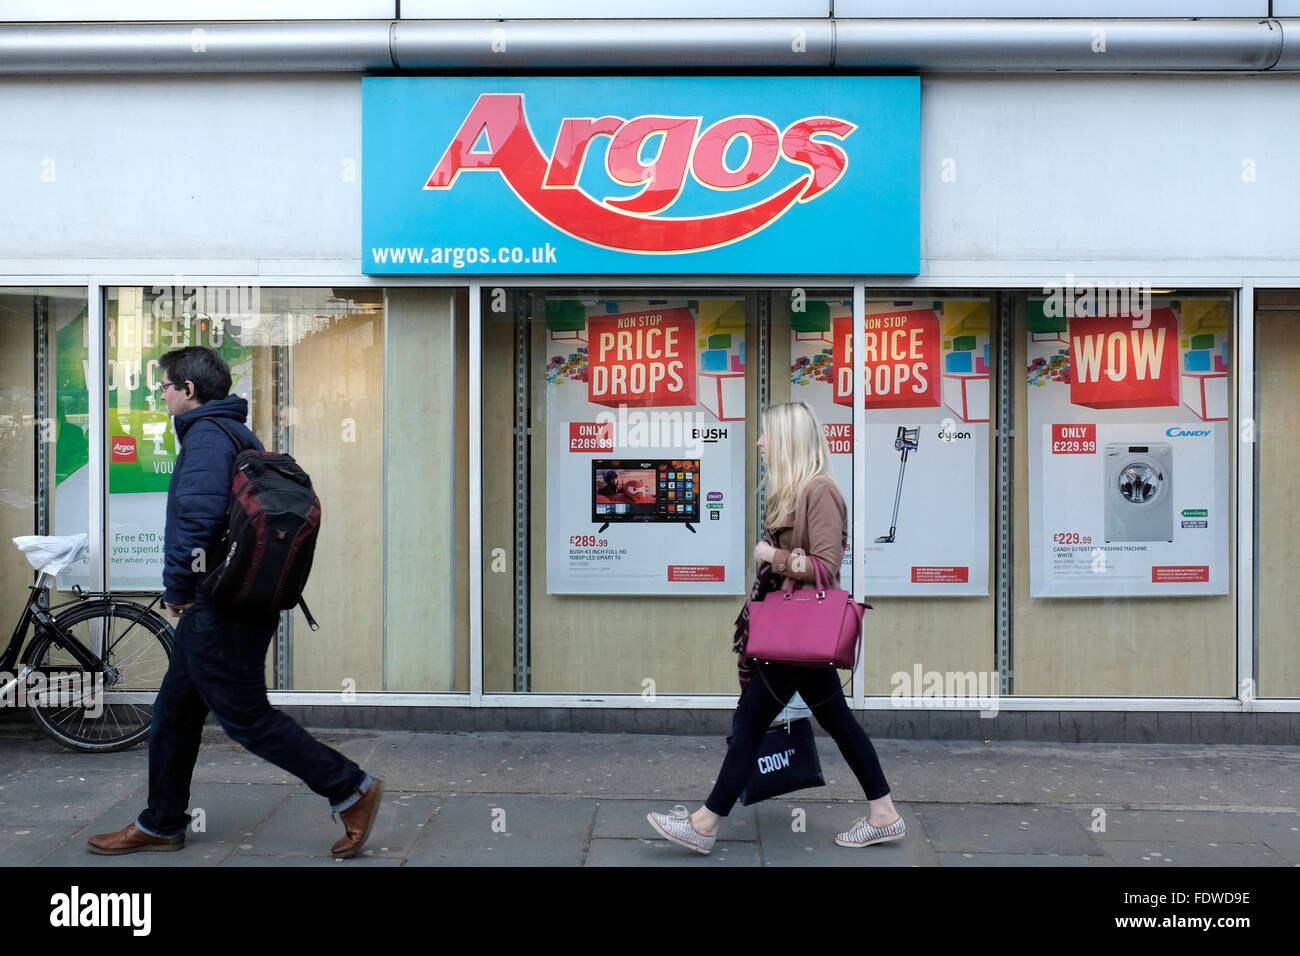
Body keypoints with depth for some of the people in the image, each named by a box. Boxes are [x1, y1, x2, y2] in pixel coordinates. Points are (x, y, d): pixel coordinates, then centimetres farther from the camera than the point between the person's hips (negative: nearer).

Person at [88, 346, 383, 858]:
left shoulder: (207, 435, -15)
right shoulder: (239, 434, 16)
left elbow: (196, 517, -27)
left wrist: (178, 586, -14)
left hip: (219, 610, -10)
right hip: (218, 607, 10)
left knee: (247, 717, -3)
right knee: (174, 713, 18)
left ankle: (351, 788, 2)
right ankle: (161, 824, 32)